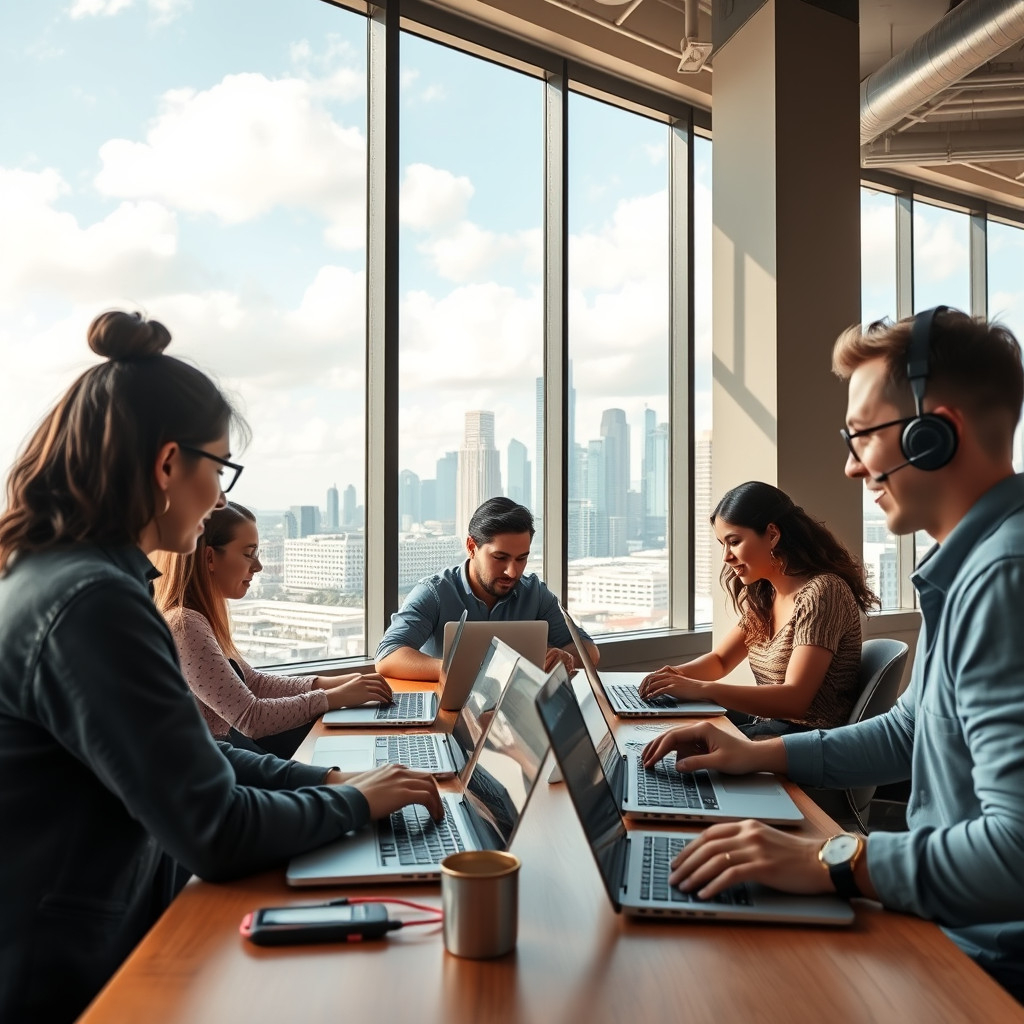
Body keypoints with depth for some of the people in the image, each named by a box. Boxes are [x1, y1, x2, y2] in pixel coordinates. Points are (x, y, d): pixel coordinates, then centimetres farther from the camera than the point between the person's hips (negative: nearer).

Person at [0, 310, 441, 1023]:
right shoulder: (92, 603, -27)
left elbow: (187, 755, 11)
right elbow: (218, 834, -25)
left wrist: (330, 779, 3)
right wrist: (357, 803, -8)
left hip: (107, 938, 9)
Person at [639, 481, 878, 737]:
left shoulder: (821, 592, -19)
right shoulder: (763, 594, 7)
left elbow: (795, 699, -27)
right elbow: (720, 660, 16)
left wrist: (700, 689, -31)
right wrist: (677, 674, -6)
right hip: (767, 720, 7)